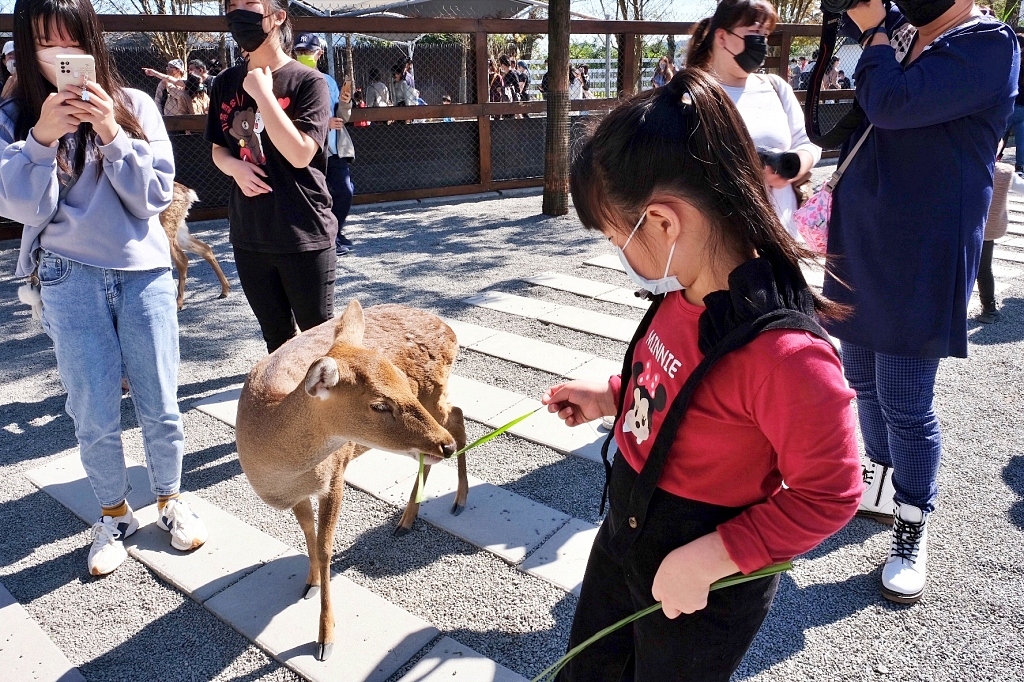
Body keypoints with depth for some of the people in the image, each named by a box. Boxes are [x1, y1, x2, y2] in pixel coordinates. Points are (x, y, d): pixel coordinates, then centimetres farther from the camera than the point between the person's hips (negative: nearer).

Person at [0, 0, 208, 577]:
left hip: (145, 273, 0)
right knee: (95, 417, 6)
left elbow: (155, 197, -6)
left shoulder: (135, 106, -1)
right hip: (71, 281, 0)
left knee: (160, 407, 7)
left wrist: (112, 135, -17)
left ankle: (171, 500, 29)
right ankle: (115, 514, 28)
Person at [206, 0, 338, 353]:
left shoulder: (308, 82, -9)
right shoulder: (226, 83, 6)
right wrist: (235, 166, -8)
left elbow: (300, 153, -19)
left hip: (304, 235, -5)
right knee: (276, 337, 18)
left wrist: (262, 93, -18)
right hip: (248, 235, 5)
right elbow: (218, 149, 15)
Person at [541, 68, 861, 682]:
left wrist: (706, 561, -25)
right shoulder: (682, 295, -8)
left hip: (702, 588, -7)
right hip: (623, 537, 8)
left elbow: (828, 494, -25)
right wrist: (611, 398, 1)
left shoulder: (784, 351, -34)